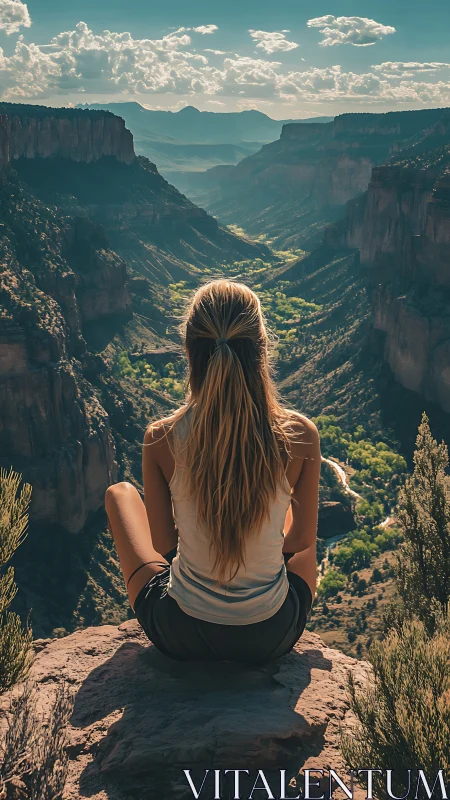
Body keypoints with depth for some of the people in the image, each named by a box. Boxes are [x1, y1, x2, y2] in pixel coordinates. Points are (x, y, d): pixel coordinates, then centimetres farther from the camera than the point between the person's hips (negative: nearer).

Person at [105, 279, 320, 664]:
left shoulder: (161, 439, -20)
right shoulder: (300, 435, -19)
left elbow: (163, 543, -6)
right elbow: (303, 539, -4)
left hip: (181, 638, 0)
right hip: (272, 638, 1)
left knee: (120, 493, 24)